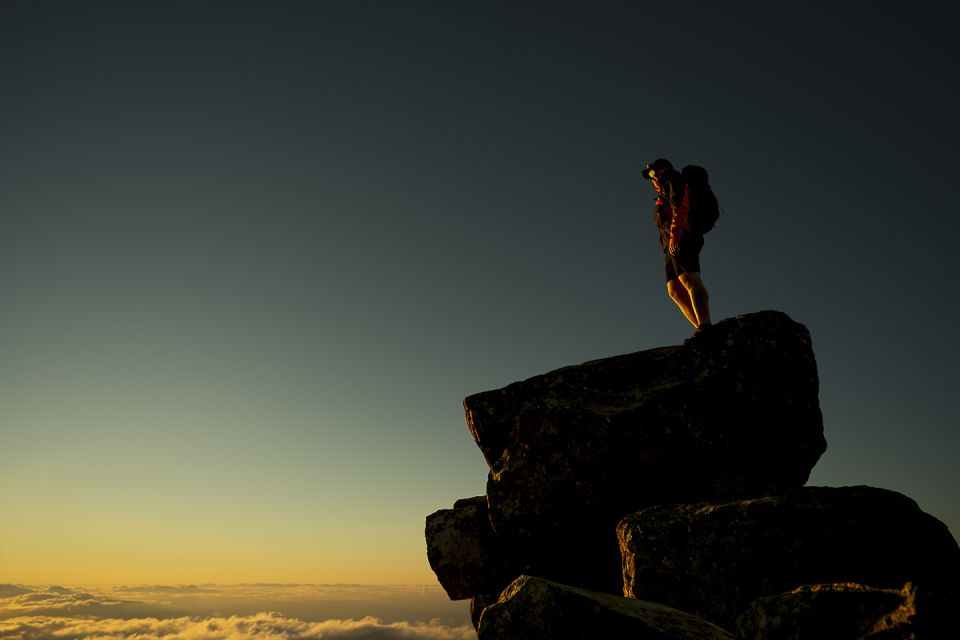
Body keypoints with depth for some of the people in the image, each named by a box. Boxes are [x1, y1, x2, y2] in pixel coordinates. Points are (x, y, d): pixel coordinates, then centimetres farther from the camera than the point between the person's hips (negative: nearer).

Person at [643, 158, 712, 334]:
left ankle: (705, 327, -34)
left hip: (681, 239, -9)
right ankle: (702, 328, -10)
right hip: (672, 247, 9)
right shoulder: (664, 197, 36)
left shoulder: (673, 181, 9)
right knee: (675, 290, -2)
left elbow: (680, 207, -9)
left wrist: (674, 235, -20)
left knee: (689, 280, -23)